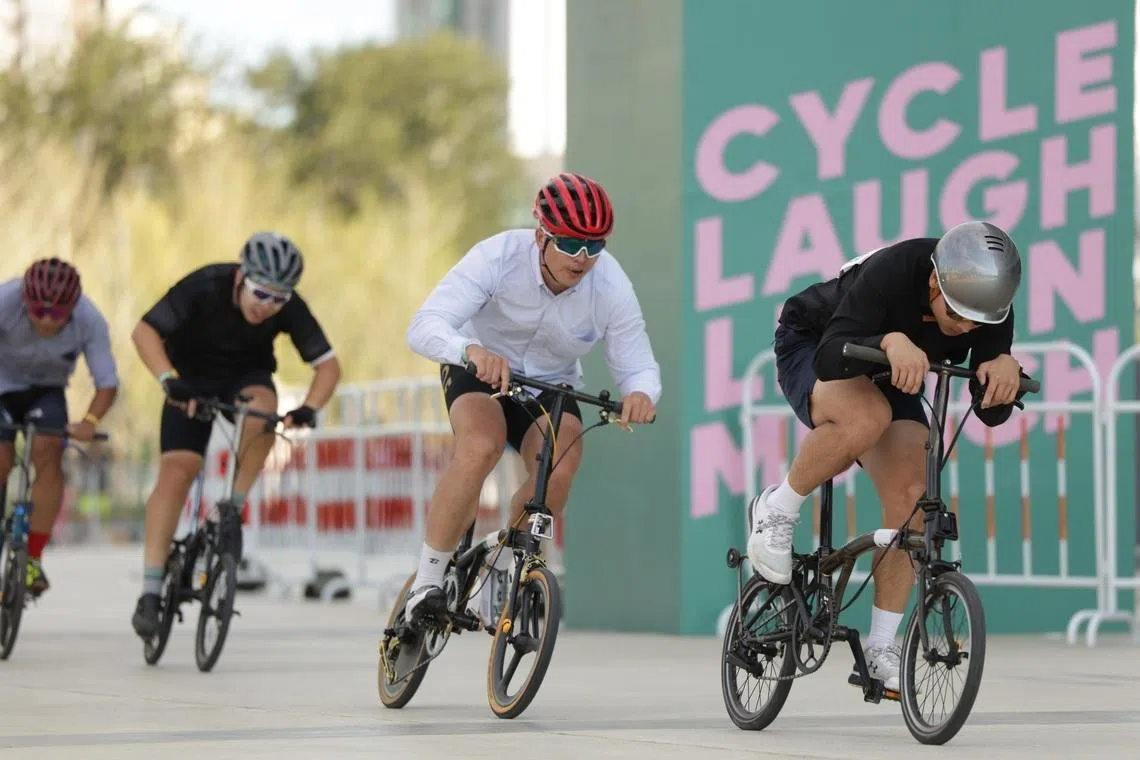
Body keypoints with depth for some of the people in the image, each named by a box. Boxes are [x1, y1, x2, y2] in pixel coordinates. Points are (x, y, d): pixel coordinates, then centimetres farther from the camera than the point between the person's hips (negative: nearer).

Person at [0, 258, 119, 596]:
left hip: (46, 388, 1)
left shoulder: (90, 321, -29)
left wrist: (89, 421, -41)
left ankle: (33, 557, -12)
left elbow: (108, 383, -23)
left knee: (48, 453, -20)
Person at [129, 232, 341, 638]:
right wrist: (169, 380, -46)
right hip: (193, 380, -1)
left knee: (262, 407, -34)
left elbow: (328, 364, -19)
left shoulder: (290, 308, -22)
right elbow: (144, 332, -30)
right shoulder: (204, 286, -28)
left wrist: (309, 408, -37)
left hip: (247, 376, 2)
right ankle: (150, 589, -18)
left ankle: (232, 508, -16)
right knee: (176, 470, -18)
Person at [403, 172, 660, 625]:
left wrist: (641, 392, -39)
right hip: (480, 369, -2)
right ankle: (428, 579, -22)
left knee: (558, 471, -27)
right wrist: (472, 350, -59)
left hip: (551, 386, 3)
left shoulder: (612, 287, -22)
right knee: (481, 447, -34)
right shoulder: (500, 256, -29)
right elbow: (424, 327, -37)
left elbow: (638, 365, -13)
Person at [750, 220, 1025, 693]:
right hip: (811, 349, -5)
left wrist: (1004, 368, -42)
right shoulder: (890, 272, -37)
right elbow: (833, 358, -44)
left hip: (889, 378, 5)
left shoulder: (990, 306, -22)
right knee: (866, 418, -39)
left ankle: (880, 652, -8)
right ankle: (776, 510, -13)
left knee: (911, 495, -16)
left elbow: (991, 412, -21)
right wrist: (890, 342, -61)